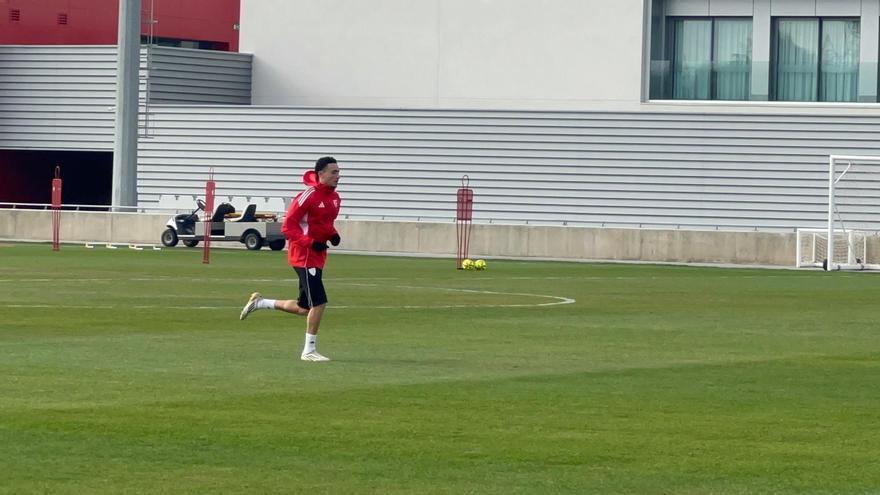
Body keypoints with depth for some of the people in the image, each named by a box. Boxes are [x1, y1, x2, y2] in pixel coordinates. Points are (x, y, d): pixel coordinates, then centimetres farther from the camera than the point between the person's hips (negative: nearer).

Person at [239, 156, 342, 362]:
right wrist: (311, 242, -25)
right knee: (319, 302, -14)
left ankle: (260, 302, 31)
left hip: (318, 256, 9)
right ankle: (309, 351, -4)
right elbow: (288, 226, -15)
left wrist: (333, 235, 3)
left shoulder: (334, 197, 10)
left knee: (305, 308, 13)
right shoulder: (309, 196, -16)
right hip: (304, 256, -9)